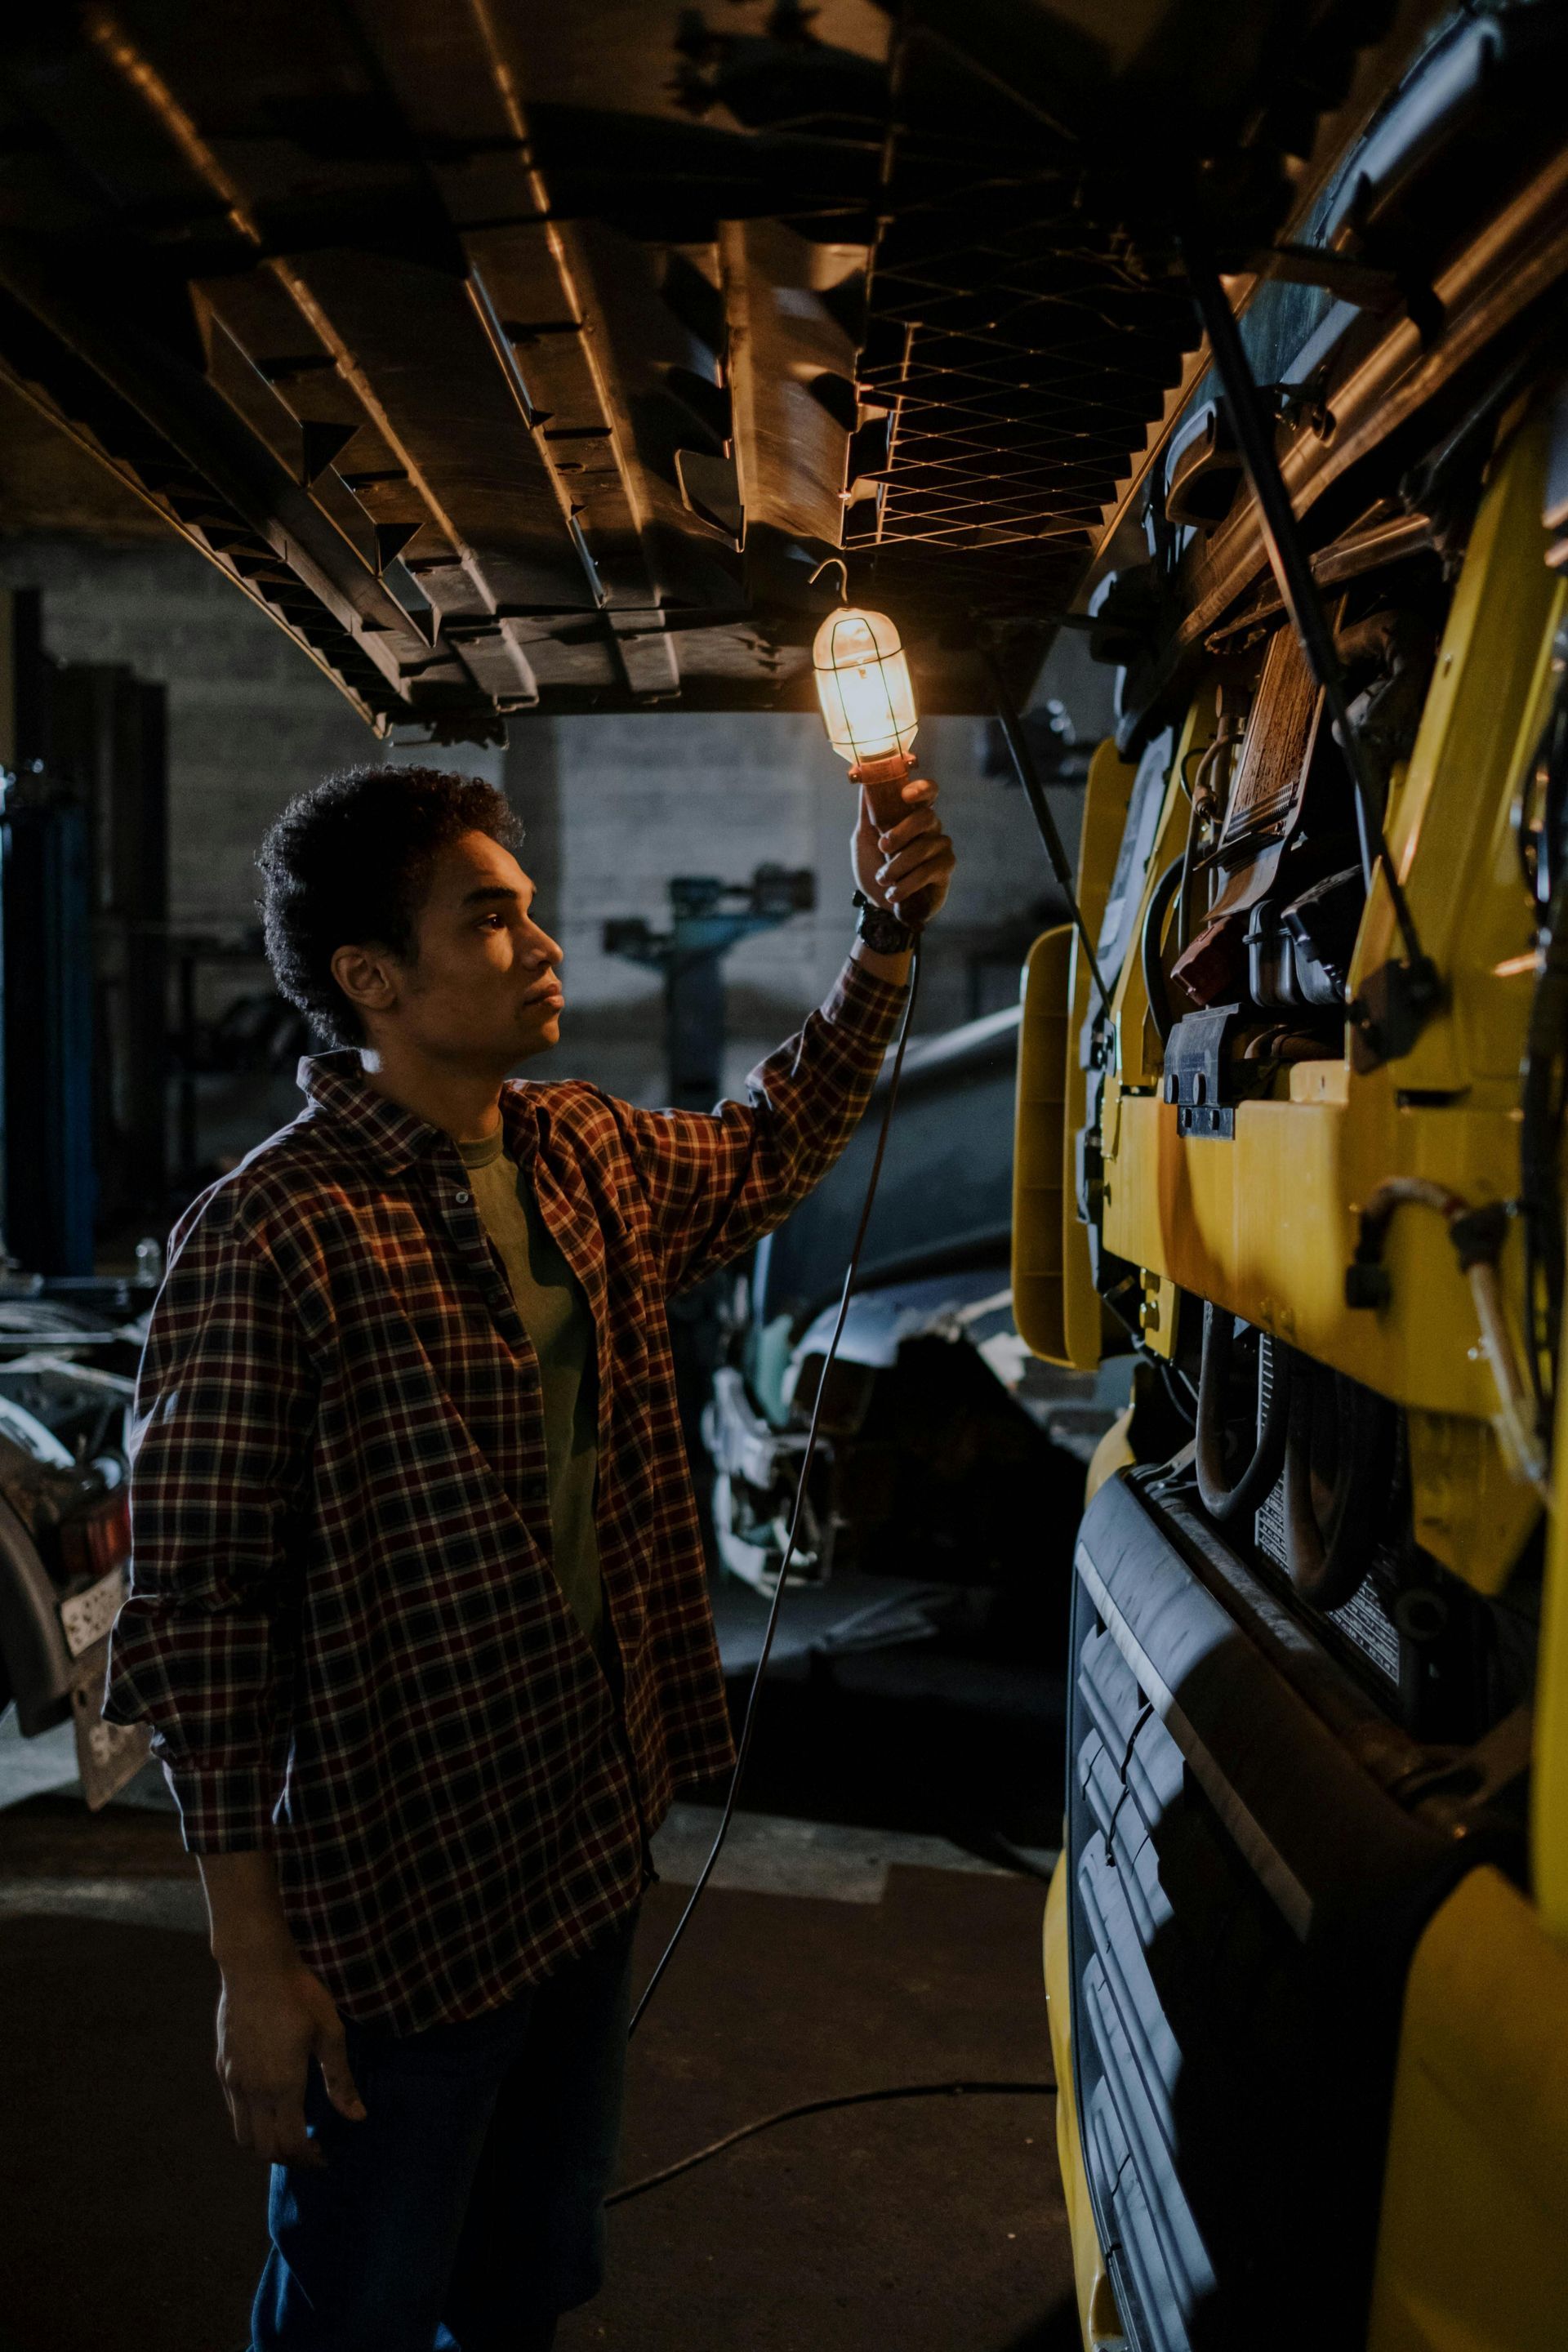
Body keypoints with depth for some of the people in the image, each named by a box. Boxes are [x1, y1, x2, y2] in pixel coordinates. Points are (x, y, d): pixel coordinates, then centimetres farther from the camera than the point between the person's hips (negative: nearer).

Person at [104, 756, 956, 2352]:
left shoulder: (588, 1158, 2)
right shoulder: (270, 1238, -22)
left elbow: (774, 1146, 23)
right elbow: (194, 1613, -19)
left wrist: (886, 934, 13)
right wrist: (252, 1957, -17)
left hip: (591, 1840, 7)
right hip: (400, 1904, -7)